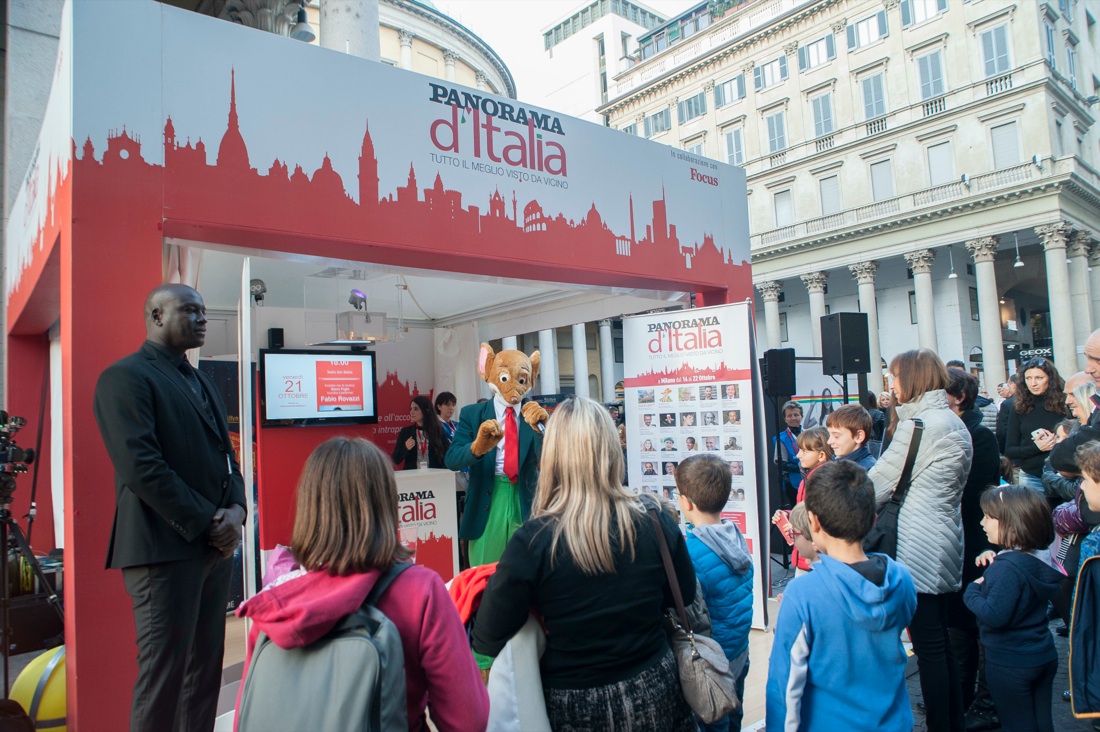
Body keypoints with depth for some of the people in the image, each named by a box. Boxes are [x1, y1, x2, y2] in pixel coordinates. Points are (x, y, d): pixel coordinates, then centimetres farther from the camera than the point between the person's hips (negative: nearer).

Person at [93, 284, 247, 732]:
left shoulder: (201, 383, 18)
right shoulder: (125, 377, -8)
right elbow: (140, 466, -18)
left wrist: (236, 508, -1)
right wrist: (206, 522, -16)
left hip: (214, 545, 8)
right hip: (166, 548, -8)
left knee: (205, 669, 14)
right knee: (163, 674, 1)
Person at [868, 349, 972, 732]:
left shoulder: (919, 424, -15)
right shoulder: (952, 421, 15)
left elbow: (879, 482, -12)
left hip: (920, 552, -10)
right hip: (945, 546, 10)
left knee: (929, 647, -1)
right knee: (941, 644, 17)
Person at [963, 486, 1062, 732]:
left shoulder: (1008, 567, -27)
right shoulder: (1040, 558, 1)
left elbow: (994, 615, -31)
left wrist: (972, 591, -14)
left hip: (1010, 664, -9)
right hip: (1044, 657, 9)